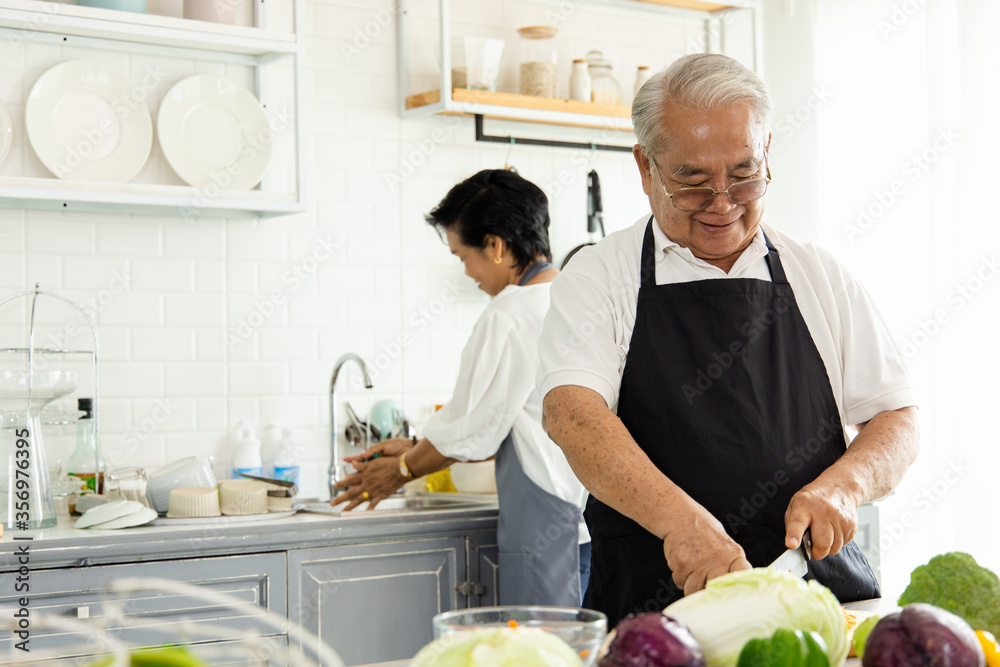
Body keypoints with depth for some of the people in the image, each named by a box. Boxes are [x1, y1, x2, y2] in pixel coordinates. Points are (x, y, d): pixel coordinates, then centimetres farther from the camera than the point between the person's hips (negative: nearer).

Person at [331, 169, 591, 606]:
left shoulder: (508, 317, -14)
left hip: (547, 530, -8)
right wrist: (416, 451, 22)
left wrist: (402, 471, 12)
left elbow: (471, 431, -6)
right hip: (594, 519, 8)